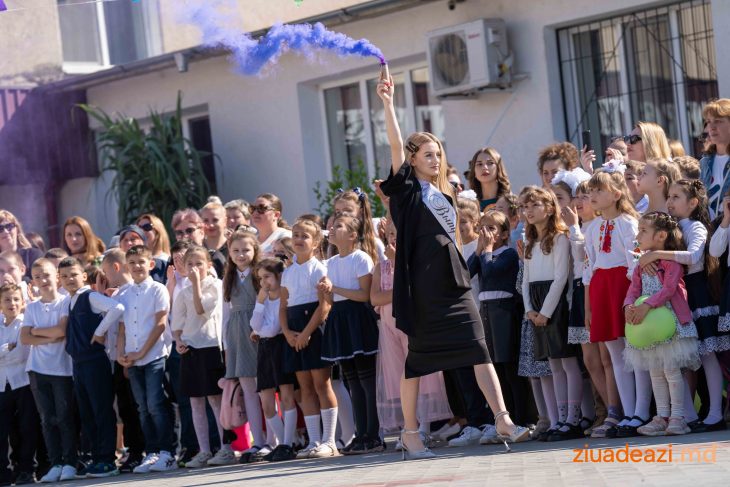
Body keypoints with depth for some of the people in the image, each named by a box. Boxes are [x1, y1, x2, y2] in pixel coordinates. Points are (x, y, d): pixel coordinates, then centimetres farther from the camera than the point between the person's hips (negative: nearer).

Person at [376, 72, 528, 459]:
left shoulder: (445, 194, 19)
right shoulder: (407, 190, -1)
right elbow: (395, 145, -13)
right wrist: (387, 103, -20)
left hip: (453, 282, 6)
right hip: (422, 284, -6)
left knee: (478, 349, -4)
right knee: (417, 358, -1)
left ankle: (503, 420, -8)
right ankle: (410, 432, 7)